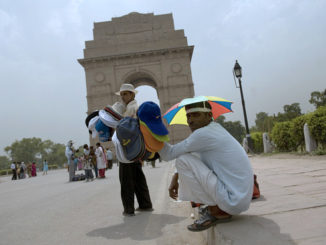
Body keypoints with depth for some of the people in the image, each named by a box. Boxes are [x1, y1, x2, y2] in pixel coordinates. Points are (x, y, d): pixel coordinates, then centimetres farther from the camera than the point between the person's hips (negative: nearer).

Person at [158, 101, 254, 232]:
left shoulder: (203, 134, -19)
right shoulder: (215, 128, 11)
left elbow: (169, 154, -11)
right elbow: (196, 157, 19)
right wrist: (176, 177, 9)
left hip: (233, 201, -10)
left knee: (183, 160, -13)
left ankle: (215, 212, -3)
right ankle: (221, 209, 12)